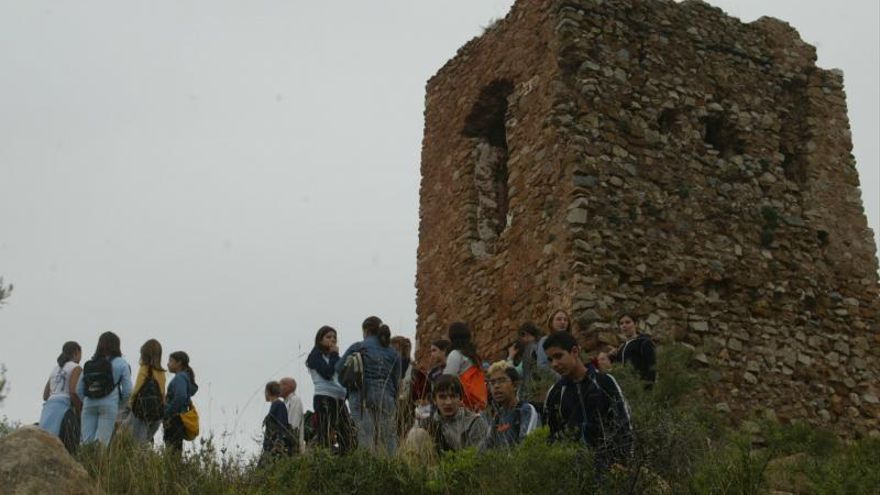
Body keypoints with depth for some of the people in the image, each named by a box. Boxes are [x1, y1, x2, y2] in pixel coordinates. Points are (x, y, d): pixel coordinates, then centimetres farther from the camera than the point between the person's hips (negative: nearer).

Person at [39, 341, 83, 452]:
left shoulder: (55, 369, 24)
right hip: (63, 408, -7)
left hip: (48, 408, 7)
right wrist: (80, 412, -2)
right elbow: (73, 392, -11)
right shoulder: (76, 368, 2)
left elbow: (45, 395, 21)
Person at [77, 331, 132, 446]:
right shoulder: (121, 363, 1)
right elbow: (128, 390, -3)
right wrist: (120, 404, 14)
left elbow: (79, 390, 9)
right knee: (102, 442, -4)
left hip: (89, 406, 3)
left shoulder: (89, 363, 11)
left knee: (86, 442, 5)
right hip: (109, 406, -3)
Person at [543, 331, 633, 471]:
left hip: (608, 465, -3)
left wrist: (623, 463, -9)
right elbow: (550, 435, 13)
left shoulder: (604, 382, -1)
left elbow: (623, 424, -2)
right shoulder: (555, 393, 9)